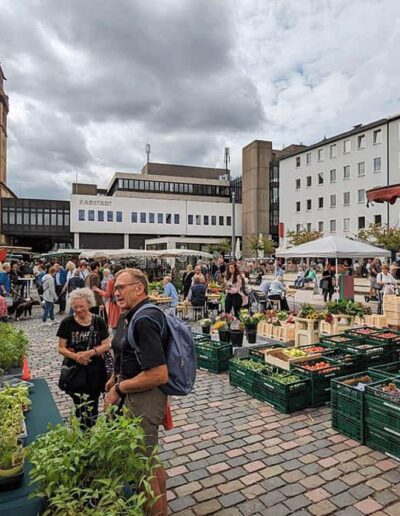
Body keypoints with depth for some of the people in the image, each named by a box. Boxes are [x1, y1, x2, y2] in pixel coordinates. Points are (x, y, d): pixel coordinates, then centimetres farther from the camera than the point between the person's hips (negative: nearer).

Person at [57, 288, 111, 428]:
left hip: (94, 370, 0)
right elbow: (61, 348, -2)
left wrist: (91, 352, -20)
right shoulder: (67, 323, -4)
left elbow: (106, 345, -3)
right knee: (79, 406, 6)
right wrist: (76, 356, -20)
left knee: (91, 406, 7)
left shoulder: (99, 322, -4)